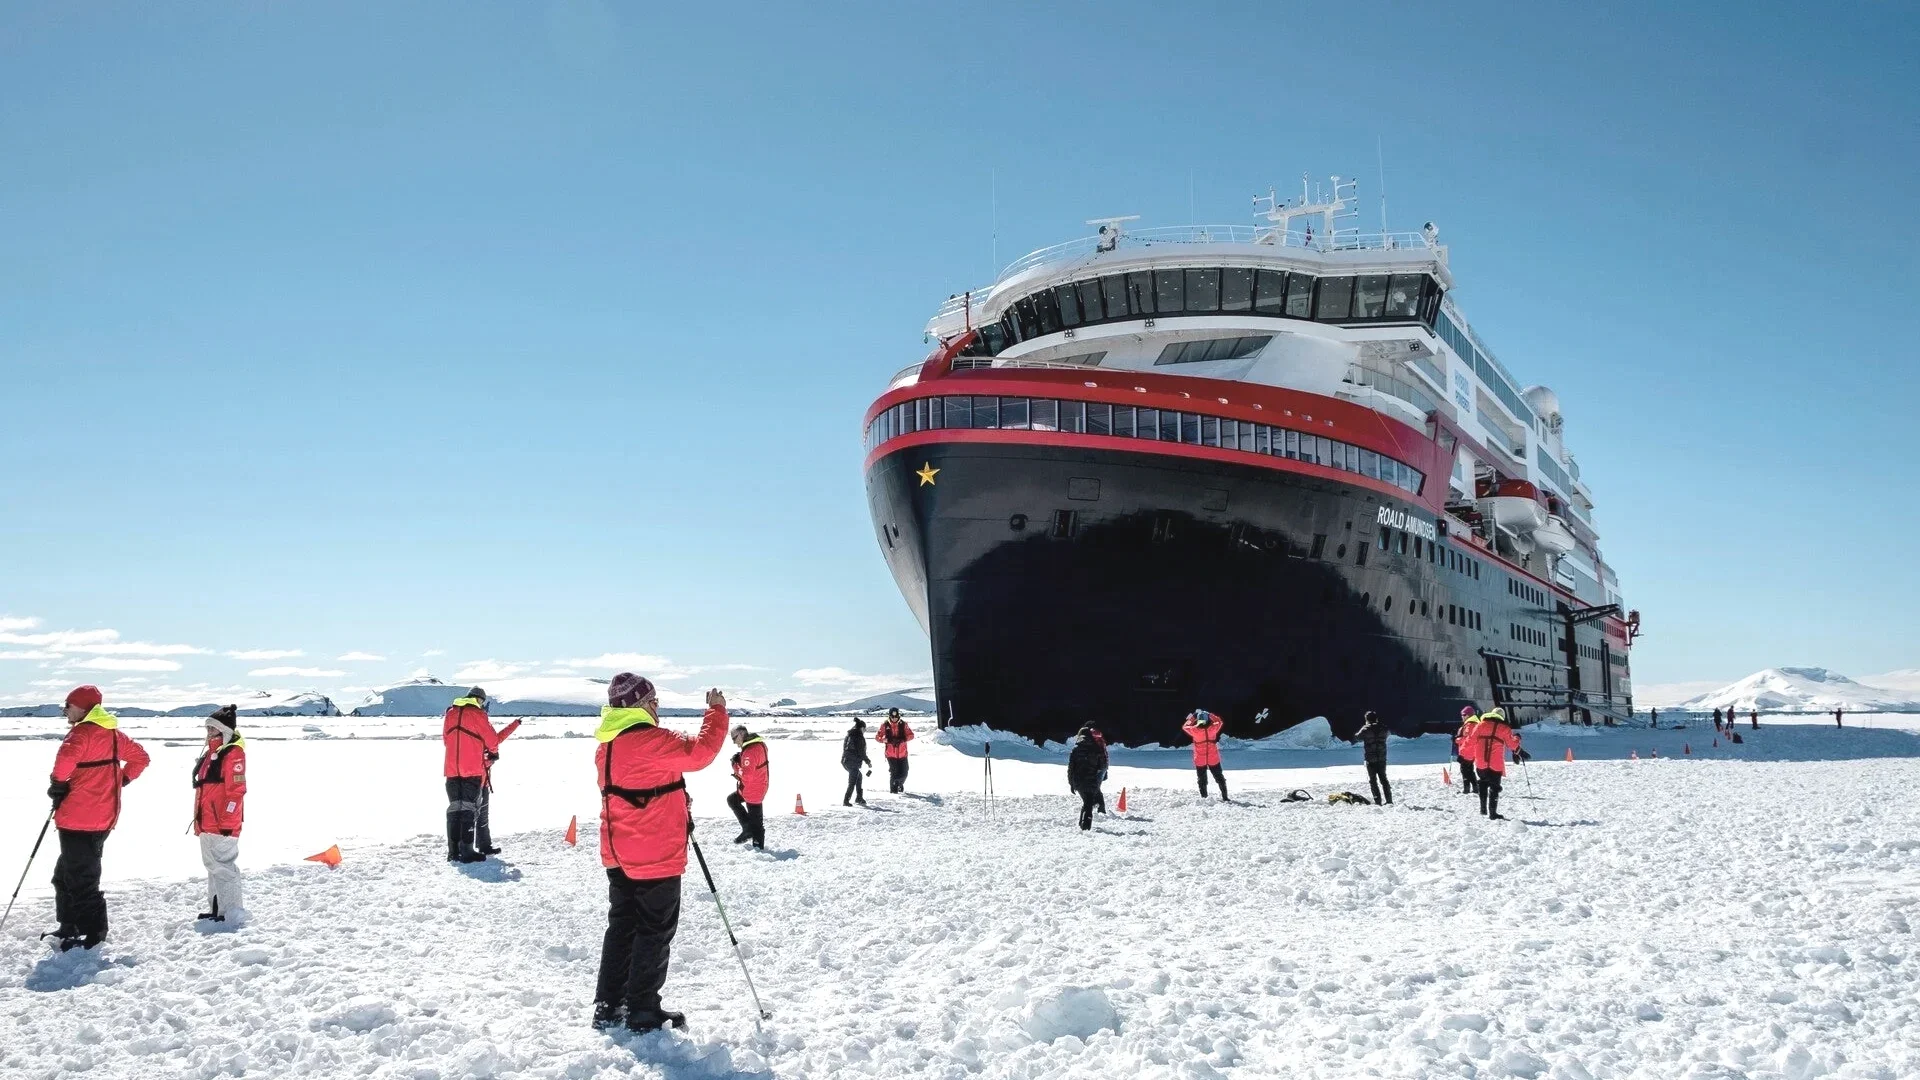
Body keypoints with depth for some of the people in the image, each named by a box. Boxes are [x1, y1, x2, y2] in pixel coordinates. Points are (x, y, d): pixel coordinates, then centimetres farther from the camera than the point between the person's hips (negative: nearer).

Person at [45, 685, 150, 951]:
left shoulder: (83, 732, -14)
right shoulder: (113, 733, 13)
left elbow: (67, 757, -34)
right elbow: (141, 756, 22)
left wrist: (58, 783, -16)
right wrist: (122, 779, 16)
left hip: (78, 819, -9)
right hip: (103, 818, 10)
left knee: (80, 878, -2)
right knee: (65, 873, 22)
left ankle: (93, 934, 0)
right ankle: (70, 927, 28)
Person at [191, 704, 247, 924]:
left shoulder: (233, 754, -13)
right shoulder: (211, 753, 16)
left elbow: (236, 791, -18)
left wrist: (227, 822, -20)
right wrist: (199, 819, 22)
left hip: (223, 825, -10)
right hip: (207, 823, 10)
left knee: (223, 866, -9)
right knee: (212, 865, 16)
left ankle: (231, 912, -5)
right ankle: (215, 908, 25)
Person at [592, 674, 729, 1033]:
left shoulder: (606, 744, 8)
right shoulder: (649, 741, -21)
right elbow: (699, 752, -21)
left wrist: (676, 806, 16)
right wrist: (717, 711, -9)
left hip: (618, 855, 9)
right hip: (656, 856, -9)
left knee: (621, 926, 17)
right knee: (655, 932, 3)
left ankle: (608, 1006, 22)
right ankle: (643, 1012, 9)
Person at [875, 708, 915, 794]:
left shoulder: (903, 724, 1)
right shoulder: (885, 725, -2)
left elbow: (911, 735, 1)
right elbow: (877, 737, 0)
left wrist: (903, 739, -18)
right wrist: (885, 740, -21)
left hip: (902, 754, 2)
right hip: (891, 754, -2)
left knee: (904, 773, 5)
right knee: (893, 772, -10)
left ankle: (900, 785, 35)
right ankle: (893, 789, 10)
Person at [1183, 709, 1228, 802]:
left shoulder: (1194, 730, -17)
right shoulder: (1213, 728, -14)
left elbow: (1185, 727, 3)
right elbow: (1219, 721, 7)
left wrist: (1192, 717, 6)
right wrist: (1209, 714, 8)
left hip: (1200, 760, -1)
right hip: (1213, 759, 1)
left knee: (1202, 780, 14)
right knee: (1220, 778, 15)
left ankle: (1204, 798, 15)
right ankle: (1224, 797, 15)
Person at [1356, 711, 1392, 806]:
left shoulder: (1366, 729, -13)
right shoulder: (1383, 728, -3)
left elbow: (1357, 737, 0)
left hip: (1370, 759, -4)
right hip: (1382, 758, 4)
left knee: (1372, 780, 6)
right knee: (1383, 778, 15)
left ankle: (1377, 801, 1)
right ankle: (1389, 800, 13)